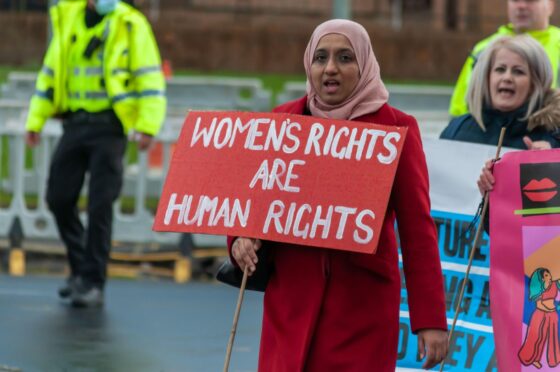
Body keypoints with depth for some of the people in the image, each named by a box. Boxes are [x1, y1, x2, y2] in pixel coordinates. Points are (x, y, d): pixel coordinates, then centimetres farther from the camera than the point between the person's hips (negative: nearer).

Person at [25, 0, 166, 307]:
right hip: (74, 123, 5)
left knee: (99, 204, -7)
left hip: (108, 126, -5)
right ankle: (81, 268, 25)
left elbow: (150, 77, -6)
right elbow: (51, 71, 18)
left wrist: (148, 126, -16)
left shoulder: (131, 25, -3)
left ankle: (93, 282, 0)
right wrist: (35, 119, 13)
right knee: (59, 199, 6)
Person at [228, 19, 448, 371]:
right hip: (290, 300, 3)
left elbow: (417, 226, -4)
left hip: (363, 303, -3)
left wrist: (430, 319, -9)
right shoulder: (284, 119, 8)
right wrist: (242, 236, -9)